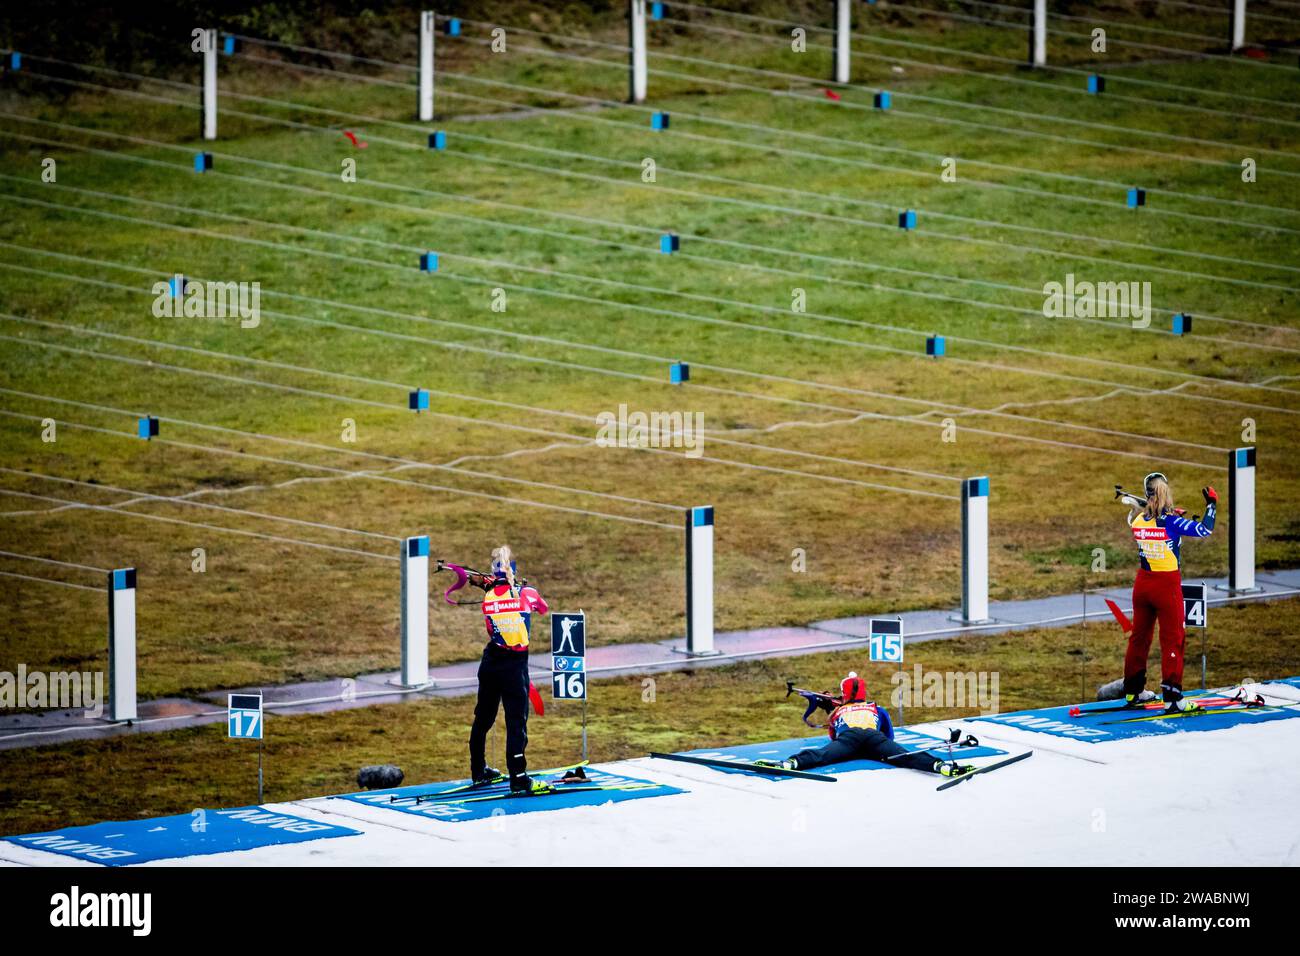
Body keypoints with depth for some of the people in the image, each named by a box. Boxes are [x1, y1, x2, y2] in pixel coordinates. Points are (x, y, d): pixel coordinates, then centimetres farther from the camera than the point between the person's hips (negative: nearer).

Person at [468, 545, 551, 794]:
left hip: (491, 662, 4)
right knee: (517, 719, -5)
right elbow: (544, 608, 12)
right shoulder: (526, 593, -9)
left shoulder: (488, 595, -4)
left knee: (483, 716, 17)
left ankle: (478, 771, 30)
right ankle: (518, 778, -11)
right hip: (516, 664, -4)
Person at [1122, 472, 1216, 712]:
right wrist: (1212, 504, -3)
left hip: (1143, 582, 6)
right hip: (1167, 585, -6)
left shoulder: (1138, 520, -2)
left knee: (1139, 636, 17)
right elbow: (1204, 529, -17)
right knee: (1172, 639, 1)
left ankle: (1132, 692, 26)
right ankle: (1172, 698, 0)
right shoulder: (1171, 522, -18)